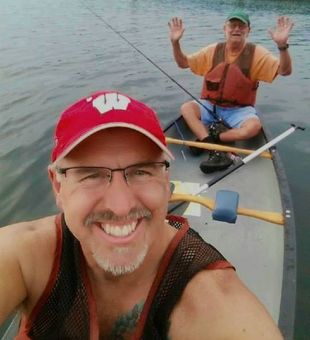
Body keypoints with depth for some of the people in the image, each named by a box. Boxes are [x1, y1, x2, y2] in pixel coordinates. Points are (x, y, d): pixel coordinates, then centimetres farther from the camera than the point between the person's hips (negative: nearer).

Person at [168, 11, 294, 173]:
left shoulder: (257, 53, -6)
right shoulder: (213, 50, 3)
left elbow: (285, 71, -16)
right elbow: (183, 62, 6)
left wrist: (282, 45, -34)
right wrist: (175, 42, -12)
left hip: (239, 110, -2)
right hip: (210, 106, 3)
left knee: (254, 126, -33)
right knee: (186, 108, -25)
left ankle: (205, 140, -23)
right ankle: (216, 151, -38)